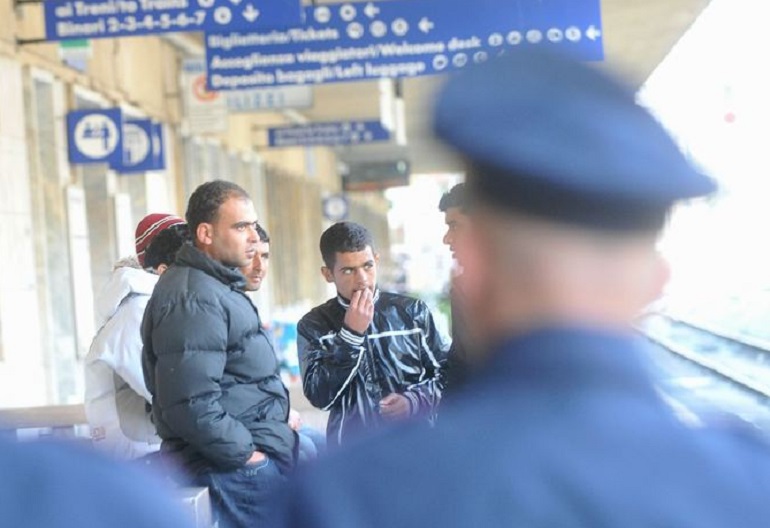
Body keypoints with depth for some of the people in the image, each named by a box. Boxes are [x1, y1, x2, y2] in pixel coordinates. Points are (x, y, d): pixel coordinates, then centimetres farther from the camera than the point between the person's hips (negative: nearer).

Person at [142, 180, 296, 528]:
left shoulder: (215, 287, 16)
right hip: (231, 467, -10)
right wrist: (246, 455, -18)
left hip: (253, 449, 10)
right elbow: (191, 404, -26)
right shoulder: (194, 299, -18)